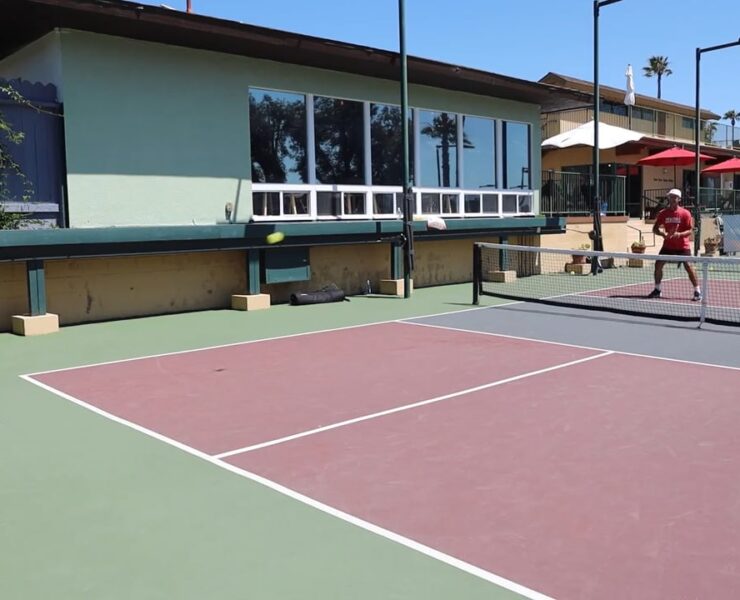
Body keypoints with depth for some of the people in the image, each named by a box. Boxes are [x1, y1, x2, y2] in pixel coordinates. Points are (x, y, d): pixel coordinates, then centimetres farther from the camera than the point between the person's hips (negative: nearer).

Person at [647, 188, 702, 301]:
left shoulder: (685, 213, -9)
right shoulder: (663, 213, 0)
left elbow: (690, 230, -9)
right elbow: (655, 228, 4)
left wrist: (680, 234, -28)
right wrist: (663, 233, -16)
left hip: (683, 245, -4)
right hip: (668, 245, 4)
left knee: (688, 266, -11)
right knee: (658, 264, -1)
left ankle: (697, 292, 0)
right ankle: (657, 290, 15)